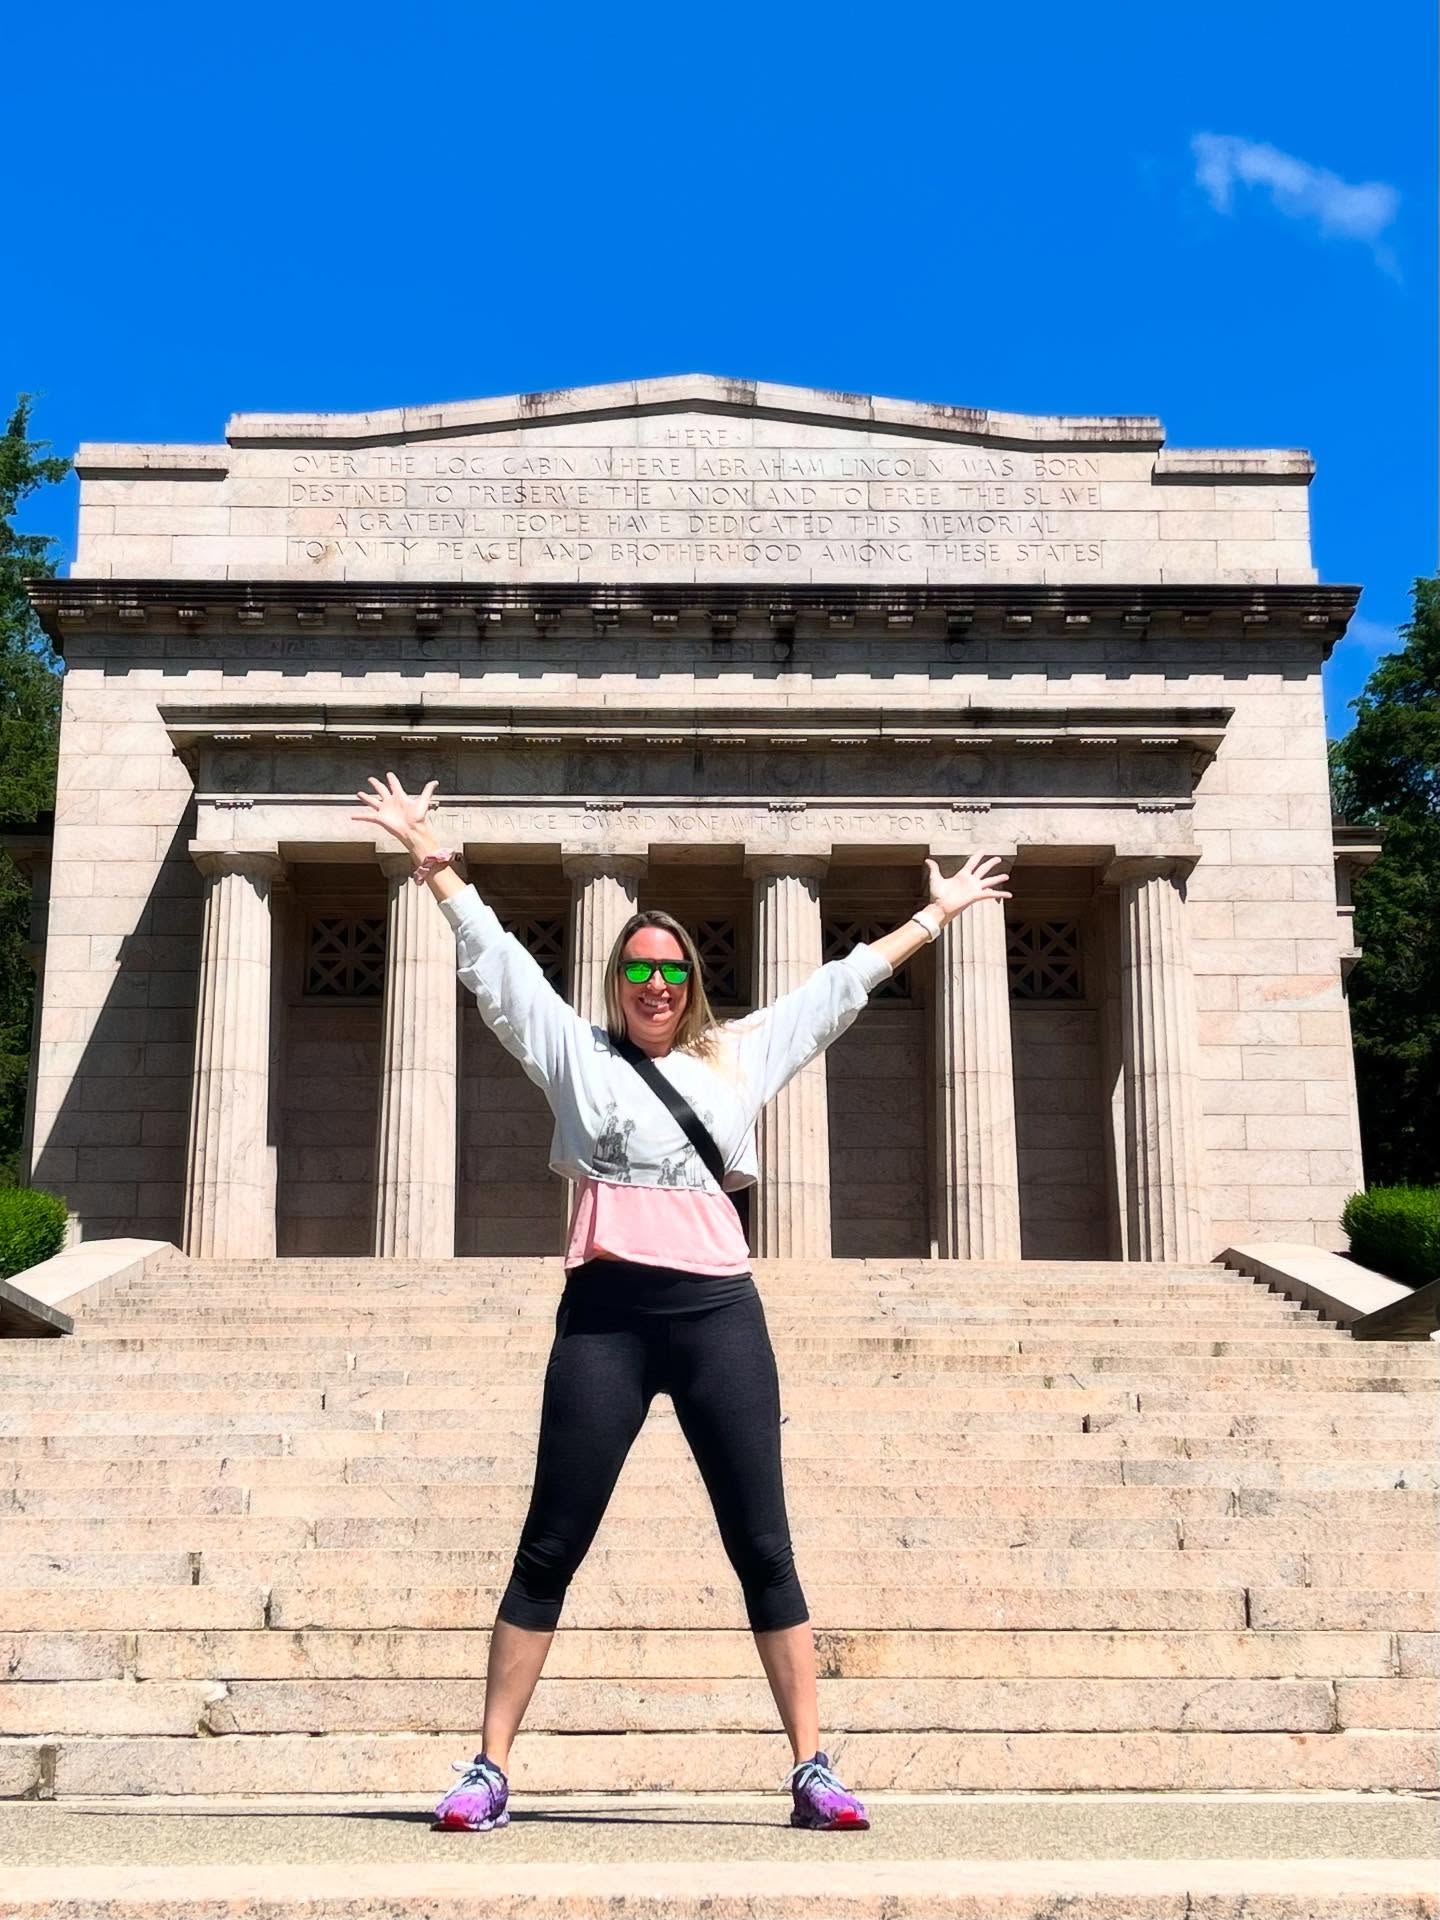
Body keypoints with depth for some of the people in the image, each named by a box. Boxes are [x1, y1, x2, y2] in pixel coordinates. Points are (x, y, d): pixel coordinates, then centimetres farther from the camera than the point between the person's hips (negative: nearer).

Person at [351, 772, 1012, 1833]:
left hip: (719, 1315, 2)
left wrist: (935, 914, 27)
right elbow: (493, 956, 14)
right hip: (605, 1316, -1)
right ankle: (489, 1772, 9)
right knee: (550, 1549, 2)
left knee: (764, 1548, 3)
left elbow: (841, 985, 23)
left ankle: (813, 1770, 9)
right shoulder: (576, 1052, 13)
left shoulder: (740, 1057, 17)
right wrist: (431, 854, 13)